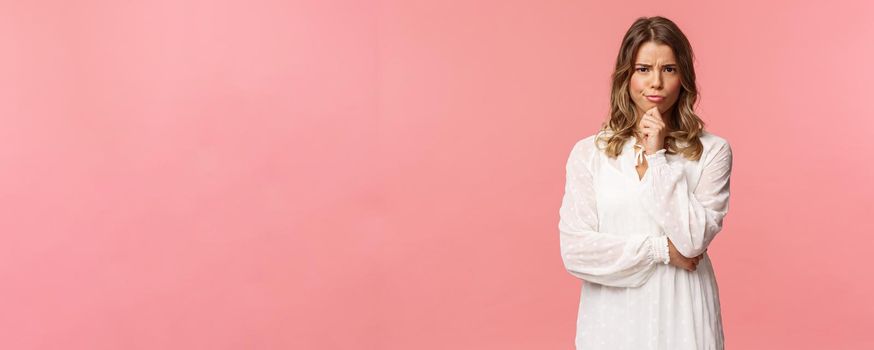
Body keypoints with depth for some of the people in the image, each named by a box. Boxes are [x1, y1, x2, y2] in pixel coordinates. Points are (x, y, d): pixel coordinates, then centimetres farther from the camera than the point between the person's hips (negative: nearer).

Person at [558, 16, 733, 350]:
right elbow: (574, 250, -8)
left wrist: (658, 157, -13)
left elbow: (693, 240, -14)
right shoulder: (588, 152, -2)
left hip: (681, 316, -1)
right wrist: (661, 249, -10)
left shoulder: (712, 151, -3)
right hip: (612, 318, 1)